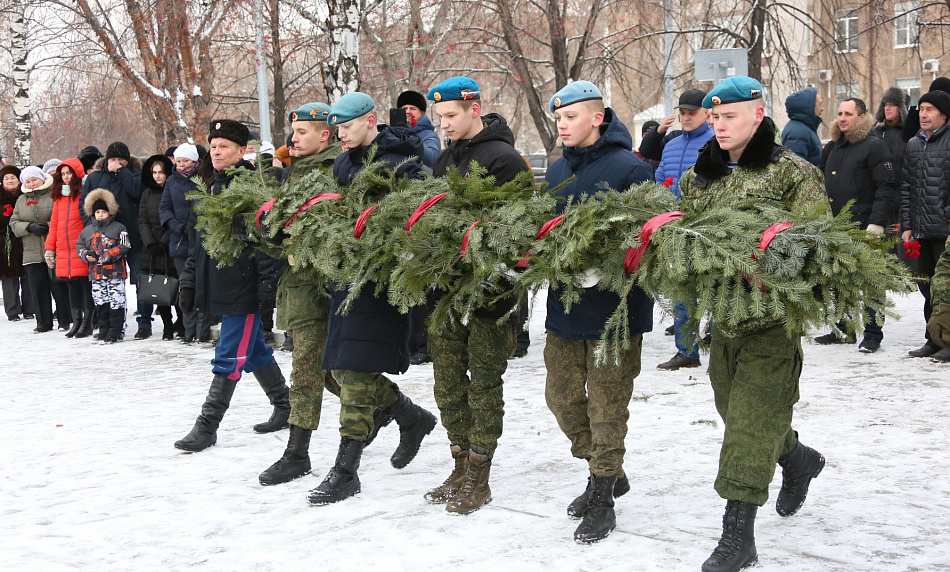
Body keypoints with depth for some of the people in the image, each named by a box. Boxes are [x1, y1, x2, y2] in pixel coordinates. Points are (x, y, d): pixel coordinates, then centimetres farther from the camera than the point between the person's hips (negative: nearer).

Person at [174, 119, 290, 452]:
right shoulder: (208, 188, 15)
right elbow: (195, 240, 20)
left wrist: (268, 285, -18)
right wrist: (189, 282, 17)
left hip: (244, 286, -8)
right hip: (216, 284, 8)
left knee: (229, 356, -5)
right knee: (254, 350, 17)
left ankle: (207, 427, -2)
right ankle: (284, 406, 31)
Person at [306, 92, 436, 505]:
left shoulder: (398, 164, -11)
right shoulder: (344, 162, 14)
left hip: (380, 277, -9)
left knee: (356, 371, -8)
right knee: (341, 368, 12)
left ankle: (345, 473, 0)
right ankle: (413, 418, 31)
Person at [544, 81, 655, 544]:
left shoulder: (629, 169, -11)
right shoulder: (557, 171, 11)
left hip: (615, 309, -7)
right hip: (564, 305, 7)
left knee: (606, 407, 2)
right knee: (561, 397, 13)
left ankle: (601, 500, 16)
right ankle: (608, 473, 34)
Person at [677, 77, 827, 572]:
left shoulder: (791, 172, -4)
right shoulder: (700, 175, 13)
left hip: (773, 314, -6)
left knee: (753, 418, -8)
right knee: (733, 406, 18)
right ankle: (799, 459, 48)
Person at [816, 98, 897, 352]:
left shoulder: (874, 147, -6)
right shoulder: (832, 148, 16)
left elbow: (886, 187, -11)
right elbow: (822, 183, 25)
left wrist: (877, 222, -19)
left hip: (864, 227, -7)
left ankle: (873, 334, 5)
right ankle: (844, 330, 22)